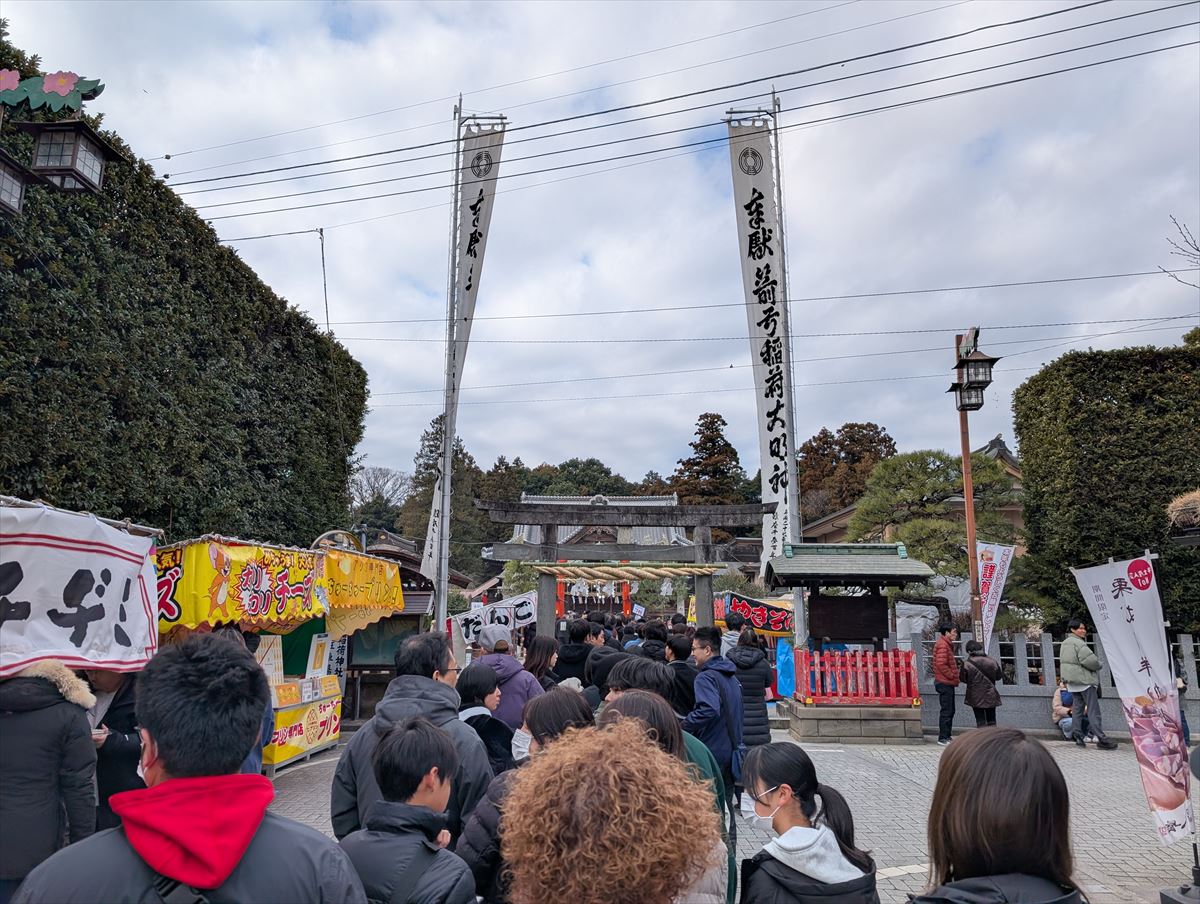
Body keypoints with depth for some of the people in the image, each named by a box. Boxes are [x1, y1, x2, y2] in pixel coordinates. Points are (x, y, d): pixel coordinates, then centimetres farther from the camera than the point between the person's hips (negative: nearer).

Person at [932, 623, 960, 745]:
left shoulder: (947, 644, 19)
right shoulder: (942, 645, -16)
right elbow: (941, 664, -24)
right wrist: (952, 676, -15)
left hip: (947, 683, 11)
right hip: (945, 683, -11)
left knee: (949, 711, 14)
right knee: (946, 711, -7)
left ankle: (946, 737, 21)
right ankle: (943, 738, -3)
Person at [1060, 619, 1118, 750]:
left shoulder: (1065, 643, 16)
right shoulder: (1078, 643, -16)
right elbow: (1089, 660, -24)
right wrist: (1098, 665, -4)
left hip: (1072, 682, 9)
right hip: (1084, 680, -9)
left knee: (1077, 708, 12)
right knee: (1093, 709, -6)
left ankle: (1076, 734, 12)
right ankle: (1101, 738, -7)